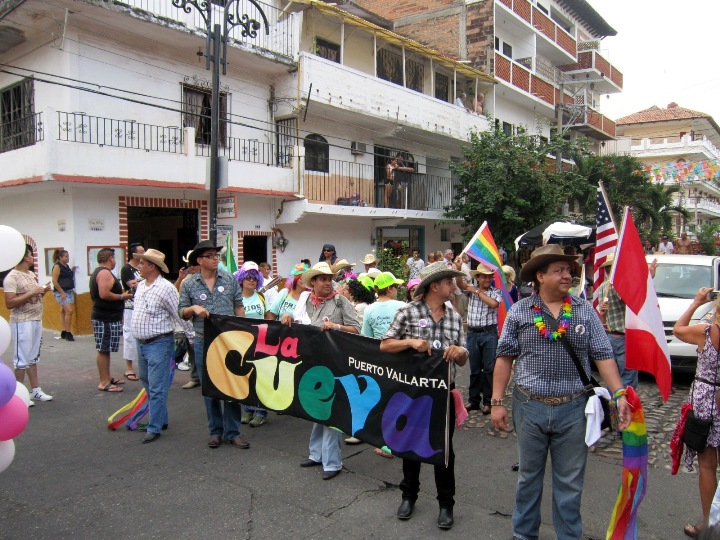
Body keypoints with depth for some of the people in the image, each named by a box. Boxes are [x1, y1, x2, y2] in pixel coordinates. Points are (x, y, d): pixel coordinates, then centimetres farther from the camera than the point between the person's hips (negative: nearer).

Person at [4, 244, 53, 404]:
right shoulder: (12, 277, -15)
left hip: (37, 320, 8)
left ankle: (35, 390, 24)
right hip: (22, 323, -8)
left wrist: (43, 291, 0)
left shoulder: (32, 274, 10)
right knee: (22, 359, 0)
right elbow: (10, 303, -21)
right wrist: (31, 293, -22)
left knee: (33, 358, 16)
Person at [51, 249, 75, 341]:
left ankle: (64, 333, 17)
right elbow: (54, 281, -14)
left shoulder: (67, 266, 12)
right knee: (69, 311, -14)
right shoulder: (57, 266, -10)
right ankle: (68, 333, -8)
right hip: (61, 292, -8)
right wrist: (62, 292, -17)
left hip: (69, 291, 8)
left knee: (64, 311, 12)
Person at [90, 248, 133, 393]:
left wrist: (121, 292, 20)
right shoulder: (105, 273, -15)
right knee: (104, 350, -7)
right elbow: (104, 294, -26)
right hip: (106, 318, -11)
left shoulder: (98, 272, 19)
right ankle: (104, 383, -3)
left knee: (106, 349, 16)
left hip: (106, 317, 11)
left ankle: (107, 378, 25)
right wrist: (122, 296, -14)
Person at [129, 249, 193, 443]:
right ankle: (160, 419, 31)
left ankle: (155, 428, 4)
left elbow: (181, 316, -15)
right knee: (148, 384, 18)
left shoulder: (165, 288, -17)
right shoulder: (141, 286, 9)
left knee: (157, 388, -4)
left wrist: (192, 336, -12)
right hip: (141, 343, 9)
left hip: (159, 344, -9)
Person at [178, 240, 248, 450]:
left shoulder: (230, 279, 2)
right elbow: (182, 312, 6)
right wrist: (194, 308, -15)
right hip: (204, 341, 0)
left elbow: (239, 308, 6)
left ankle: (232, 432, 15)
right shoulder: (189, 284, 1)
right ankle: (215, 430, 24)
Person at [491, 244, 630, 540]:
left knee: (570, 481, 13)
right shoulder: (519, 311, -2)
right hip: (529, 407, 0)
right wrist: (497, 402, -1)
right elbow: (505, 358, 1)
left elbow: (603, 356, 1)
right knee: (529, 476, 16)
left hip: (573, 408, 0)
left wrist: (619, 394, -10)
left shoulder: (585, 310, 1)